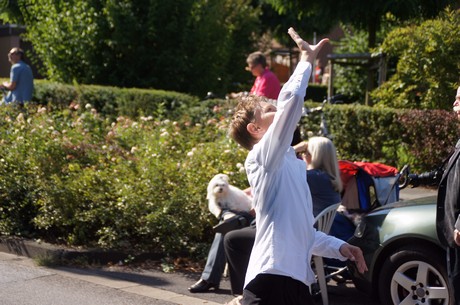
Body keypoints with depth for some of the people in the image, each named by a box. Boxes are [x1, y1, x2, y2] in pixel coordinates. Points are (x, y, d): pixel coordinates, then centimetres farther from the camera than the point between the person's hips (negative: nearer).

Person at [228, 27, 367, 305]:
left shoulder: (293, 165, 22)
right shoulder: (262, 159, -4)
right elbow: (291, 99, -20)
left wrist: (340, 247, 17)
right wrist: (308, 59, -5)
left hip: (296, 282, 10)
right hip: (271, 282, -10)